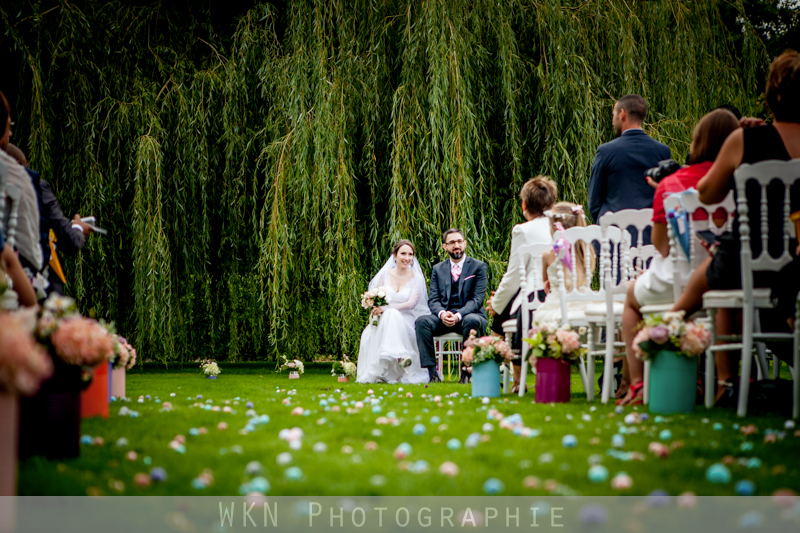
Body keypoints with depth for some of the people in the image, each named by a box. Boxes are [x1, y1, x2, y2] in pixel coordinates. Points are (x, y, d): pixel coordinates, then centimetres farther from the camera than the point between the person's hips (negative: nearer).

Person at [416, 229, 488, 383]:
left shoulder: (478, 266, 5)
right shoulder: (438, 269, 16)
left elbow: (478, 298, -5)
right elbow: (433, 299, 7)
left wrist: (459, 315, -22)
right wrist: (441, 313, -17)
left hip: (469, 314, -3)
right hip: (444, 317, 3)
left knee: (472, 321, -38)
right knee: (422, 321, -27)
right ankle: (432, 373, -29)